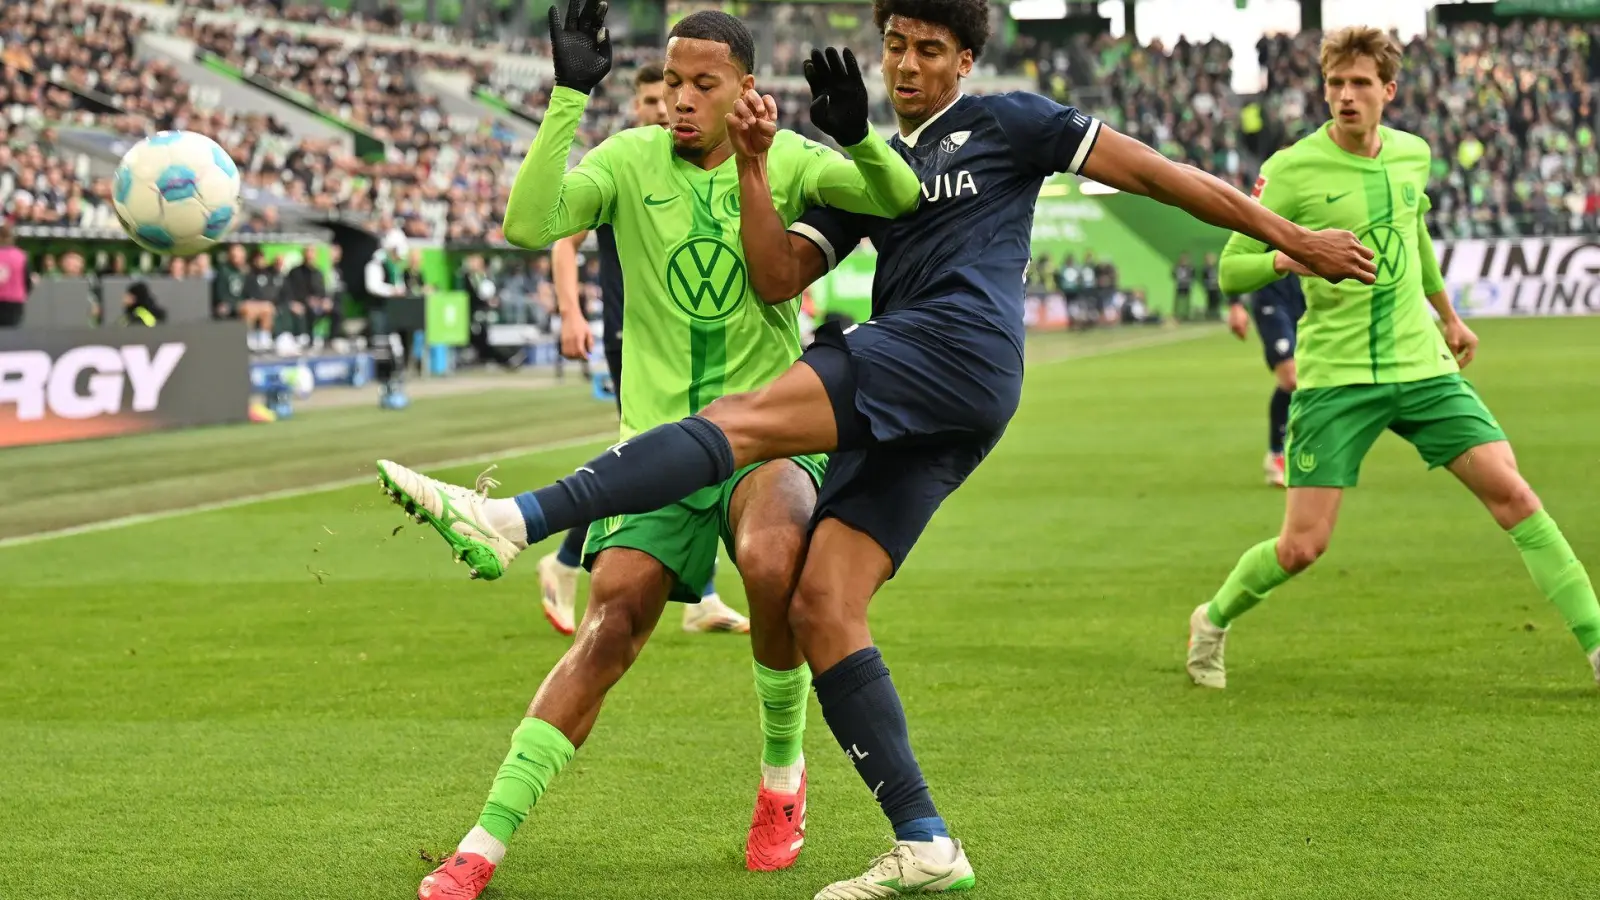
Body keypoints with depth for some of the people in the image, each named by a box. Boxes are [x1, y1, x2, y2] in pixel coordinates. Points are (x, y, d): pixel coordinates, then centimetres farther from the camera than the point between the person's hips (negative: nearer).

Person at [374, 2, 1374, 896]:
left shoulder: (1007, 122, 12)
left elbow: (1150, 171, 12)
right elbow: (778, 276, 17)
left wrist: (1293, 237, 11)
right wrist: (754, 163, 4)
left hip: (958, 350, -8)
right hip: (903, 410, 8)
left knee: (743, 419, -25)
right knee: (822, 605, -5)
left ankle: (515, 522, -41)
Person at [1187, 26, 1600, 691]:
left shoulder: (1413, 155, 7)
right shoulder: (1293, 169, -9)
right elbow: (1231, 268, -6)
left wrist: (1449, 316, 38)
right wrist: (1289, 258, -27)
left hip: (1422, 364, 4)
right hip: (1335, 377, -4)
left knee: (1511, 493, -7)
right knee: (1303, 546, -5)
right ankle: (1213, 621, 24)